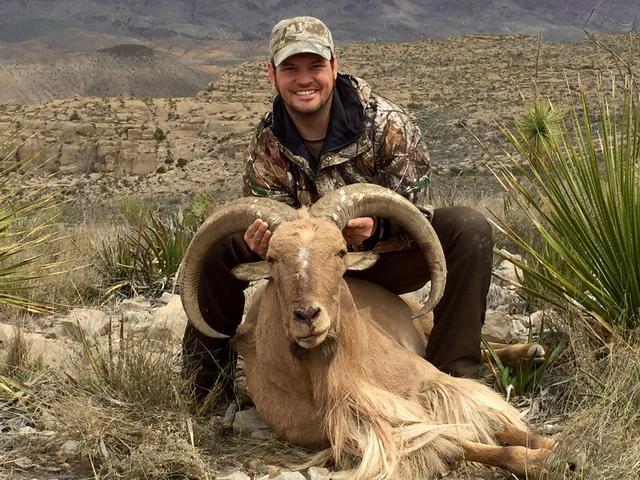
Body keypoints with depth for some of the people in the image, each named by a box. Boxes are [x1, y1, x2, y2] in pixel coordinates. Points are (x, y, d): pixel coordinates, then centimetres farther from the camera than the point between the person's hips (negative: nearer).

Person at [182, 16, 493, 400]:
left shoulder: (386, 123, -21)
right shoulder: (267, 145, -11)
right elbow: (268, 227, -12)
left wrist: (376, 229, -45)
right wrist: (262, 242, -39)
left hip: (386, 261, -2)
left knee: (469, 228, -29)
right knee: (219, 244, -17)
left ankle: (452, 375, -22)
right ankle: (208, 380, 1)